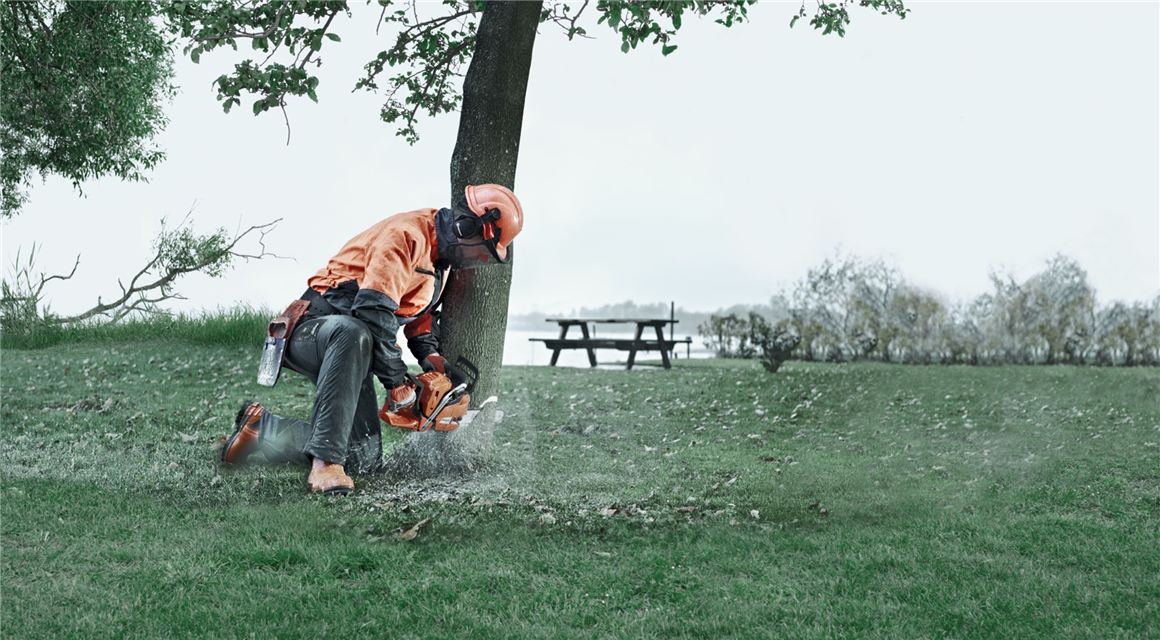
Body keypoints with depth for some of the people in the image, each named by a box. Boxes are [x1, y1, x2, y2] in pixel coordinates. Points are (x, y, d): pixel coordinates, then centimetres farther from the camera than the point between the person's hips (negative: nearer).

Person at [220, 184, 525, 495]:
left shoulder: (441, 253, 11)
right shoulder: (408, 234, -20)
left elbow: (422, 308, 26)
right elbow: (374, 310, -30)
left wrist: (428, 352, 6)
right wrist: (397, 382, -23)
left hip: (351, 340, 10)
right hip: (312, 330, -10)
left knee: (365, 460, 0)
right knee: (353, 333, -47)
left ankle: (260, 426, 16)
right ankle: (325, 462, -48)